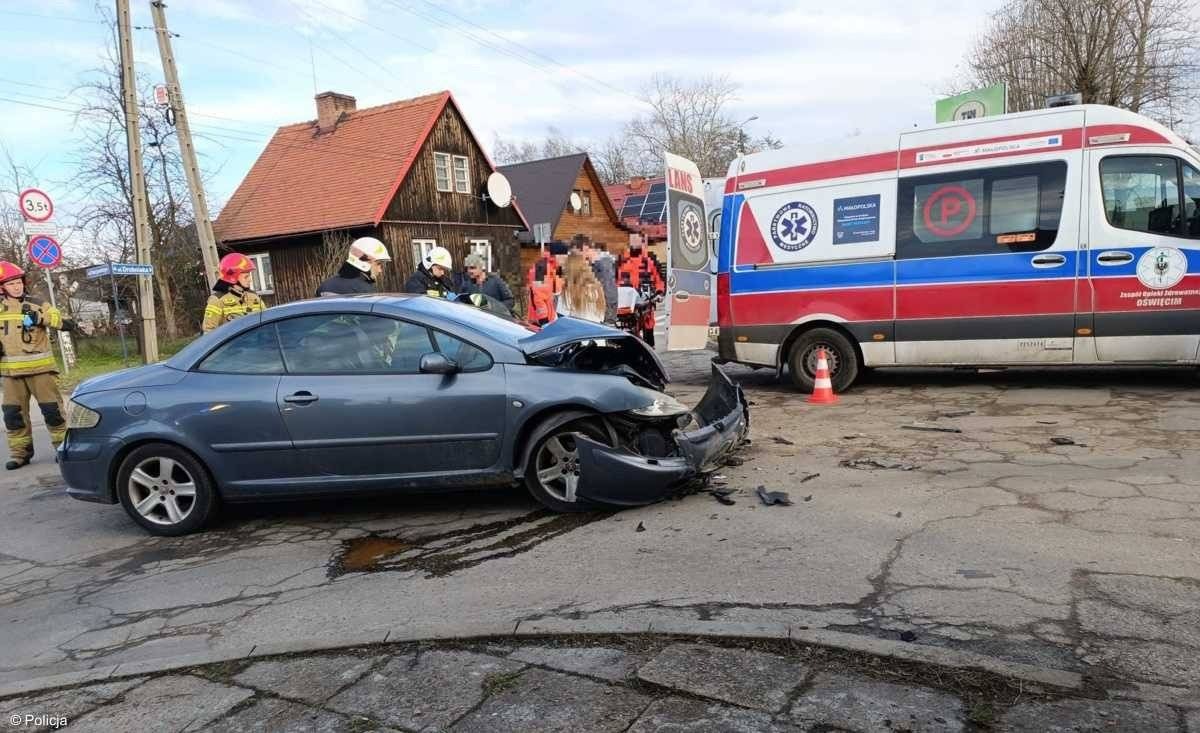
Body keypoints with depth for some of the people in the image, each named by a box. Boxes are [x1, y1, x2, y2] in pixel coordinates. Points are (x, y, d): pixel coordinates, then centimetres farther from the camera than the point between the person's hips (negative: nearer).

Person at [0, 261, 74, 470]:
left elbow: (68, 325, -10)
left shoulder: (38, 306, -2)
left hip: (40, 368, -3)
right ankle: (20, 453, 16)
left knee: (52, 409, -2)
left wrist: (41, 317, -25)